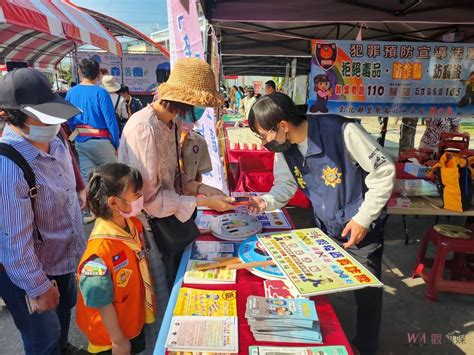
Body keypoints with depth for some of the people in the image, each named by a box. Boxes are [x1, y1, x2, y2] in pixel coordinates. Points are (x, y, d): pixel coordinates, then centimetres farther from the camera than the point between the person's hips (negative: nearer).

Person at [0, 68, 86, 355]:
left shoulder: (54, 142, -7)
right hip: (29, 272, -8)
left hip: (63, 256, 8)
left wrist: (78, 240, 15)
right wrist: (38, 288, -17)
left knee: (65, 307, 31)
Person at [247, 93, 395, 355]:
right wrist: (266, 202, -19)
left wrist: (363, 218, -19)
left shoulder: (342, 131, -30)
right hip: (325, 227, 6)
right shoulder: (283, 147, -10)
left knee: (367, 293, 8)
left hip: (362, 226, -5)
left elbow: (384, 171, -21)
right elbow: (286, 184, 2)